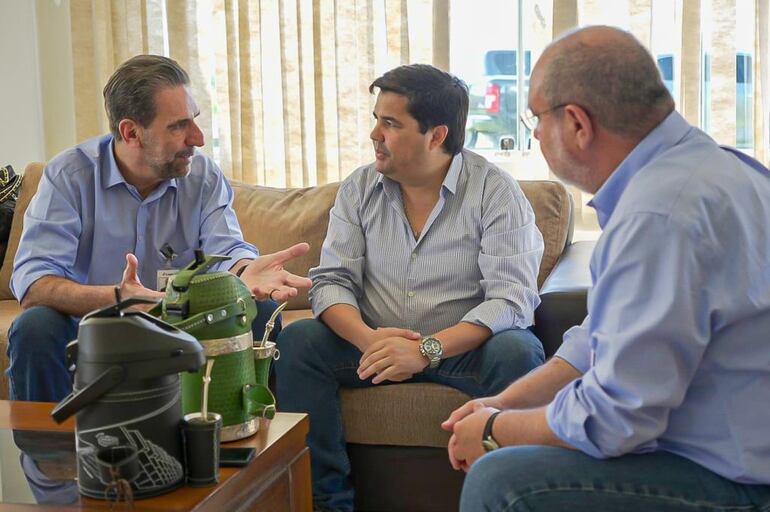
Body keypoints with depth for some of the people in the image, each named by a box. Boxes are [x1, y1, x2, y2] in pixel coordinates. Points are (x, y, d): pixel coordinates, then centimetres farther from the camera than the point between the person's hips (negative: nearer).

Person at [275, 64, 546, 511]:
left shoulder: (494, 190, -9)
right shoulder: (360, 188, 4)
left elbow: (513, 298, -18)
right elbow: (331, 280, 0)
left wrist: (427, 350, -30)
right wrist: (368, 339, -22)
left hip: (462, 347, -3)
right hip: (378, 344, 3)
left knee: (518, 352, -33)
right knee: (296, 341, -20)